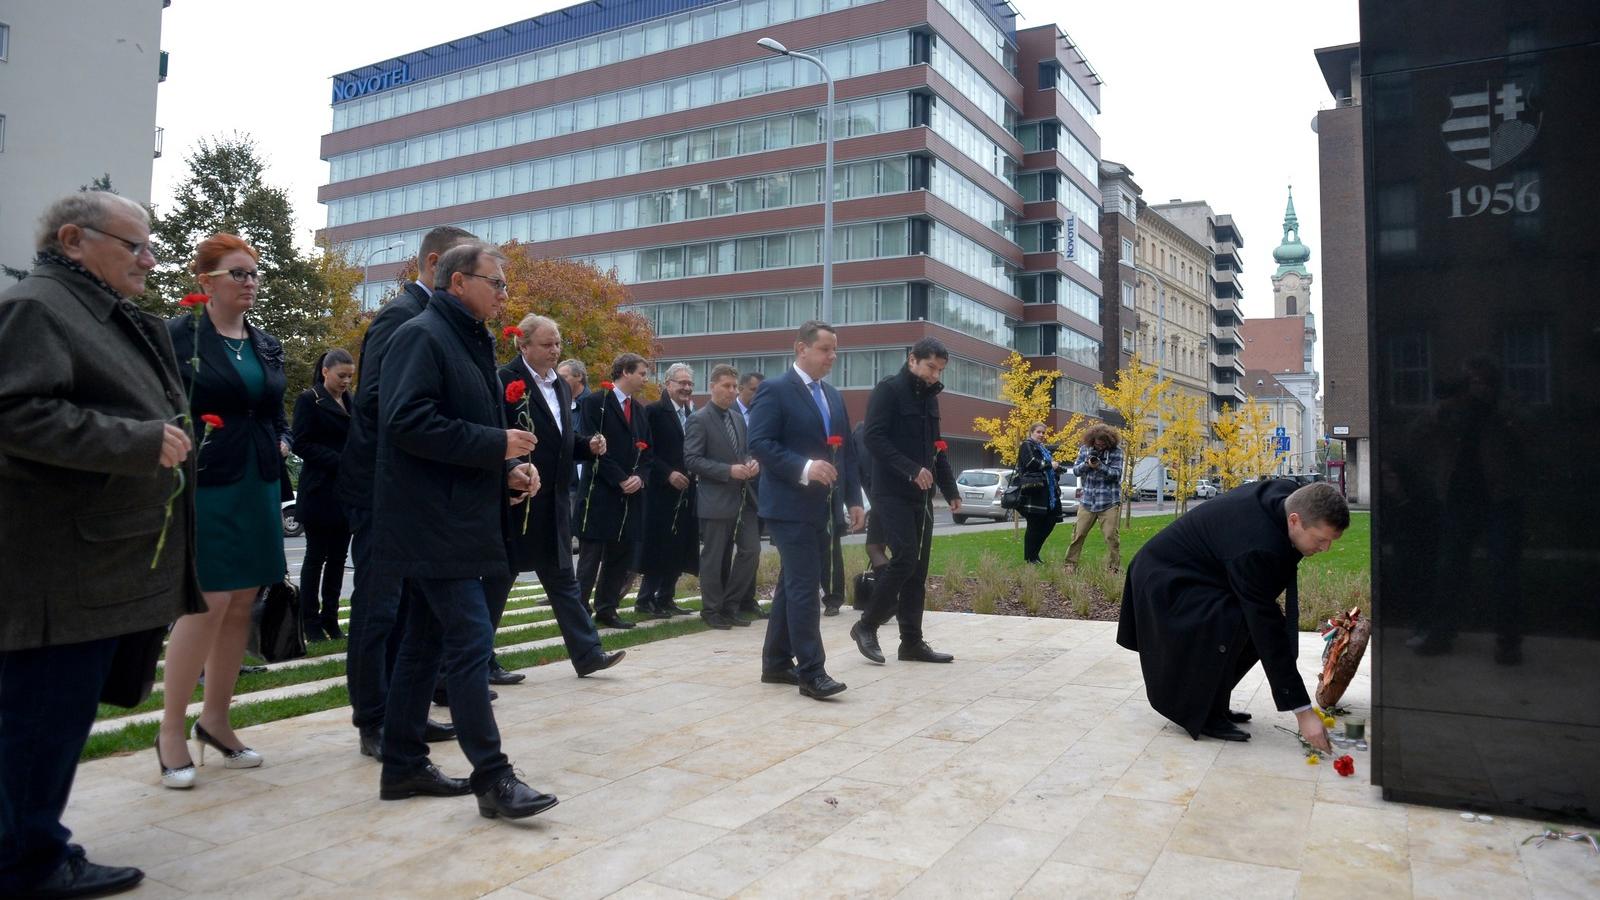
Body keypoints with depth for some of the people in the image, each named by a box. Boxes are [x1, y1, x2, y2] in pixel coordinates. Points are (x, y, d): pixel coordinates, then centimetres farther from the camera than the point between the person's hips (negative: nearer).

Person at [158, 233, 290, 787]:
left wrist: (281, 443, 2)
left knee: (242, 604, 8)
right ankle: (172, 729, 7)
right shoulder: (179, 335, -4)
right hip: (203, 487, -6)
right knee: (208, 601, -9)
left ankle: (215, 720, 21)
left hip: (258, 490, 6)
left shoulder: (267, 345, 14)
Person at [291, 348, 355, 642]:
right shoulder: (309, 400, -4)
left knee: (338, 557, 8)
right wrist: (339, 461, -18)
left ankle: (330, 618, 15)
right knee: (316, 557, 1)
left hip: (347, 492, 6)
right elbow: (301, 444, -11)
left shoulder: (351, 401, 14)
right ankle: (311, 623, 8)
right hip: (320, 491, -6)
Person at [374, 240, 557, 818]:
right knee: (471, 641, -10)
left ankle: (403, 767, 23)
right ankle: (492, 778, -4)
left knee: (425, 642, 13)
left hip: (451, 518, 10)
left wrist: (508, 469, 6)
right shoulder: (422, 335, -11)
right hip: (433, 522, -10)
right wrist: (496, 444, -19)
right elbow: (408, 422, -22)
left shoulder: (468, 342, 18)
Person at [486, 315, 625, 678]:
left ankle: (587, 653, 17)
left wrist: (590, 446, 4)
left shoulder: (560, 386, 14)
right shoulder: (506, 380, -12)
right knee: (499, 580, 4)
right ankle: (481, 662, 16)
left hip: (552, 503, 8)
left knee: (562, 579, 12)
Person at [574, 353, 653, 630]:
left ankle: (607, 610, 19)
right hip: (599, 494, -7)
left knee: (621, 558, 10)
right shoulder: (596, 403, -5)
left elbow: (646, 452, 16)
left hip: (630, 497, 7)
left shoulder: (640, 411, 17)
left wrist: (639, 477, -4)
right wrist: (620, 480, -14)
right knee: (591, 557, -3)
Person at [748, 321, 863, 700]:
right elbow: (759, 443, -16)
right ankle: (811, 671, -6)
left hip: (821, 508, 8)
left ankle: (777, 662, 22)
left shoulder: (833, 396, 17)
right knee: (805, 586, -10)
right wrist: (804, 468, -26)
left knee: (794, 584, 13)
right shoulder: (775, 390, -7)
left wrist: (853, 498, 11)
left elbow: (845, 451, 19)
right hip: (791, 506, -8)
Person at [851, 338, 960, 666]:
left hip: (922, 496, 8)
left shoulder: (930, 397, 17)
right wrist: (911, 470, -24)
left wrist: (951, 490, 14)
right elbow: (873, 437, -17)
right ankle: (867, 624, 1)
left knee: (918, 569, 6)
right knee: (905, 559, -15)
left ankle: (912, 641, 11)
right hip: (892, 493, -8)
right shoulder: (888, 389, -7)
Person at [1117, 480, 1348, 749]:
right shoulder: (1256, 549, -36)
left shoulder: (1289, 494, -12)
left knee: (1256, 626, 1)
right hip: (1167, 580, -10)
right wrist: (1303, 711, -28)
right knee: (1230, 624, -30)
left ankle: (1212, 705, 13)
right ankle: (1204, 716, -11)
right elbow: (1270, 635, -33)